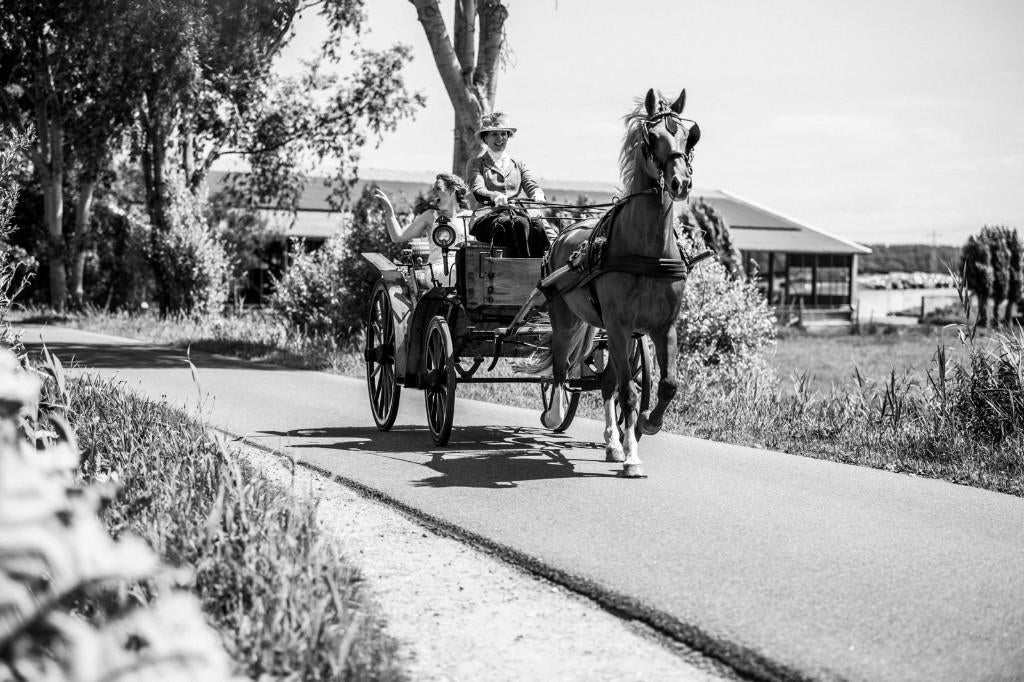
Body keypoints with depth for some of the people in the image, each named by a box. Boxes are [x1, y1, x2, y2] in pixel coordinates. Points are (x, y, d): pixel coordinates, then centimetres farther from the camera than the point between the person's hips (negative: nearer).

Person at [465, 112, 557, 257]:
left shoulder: (518, 165, 24)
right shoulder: (476, 163, 11)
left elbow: (532, 186, 9)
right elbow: (477, 191, -6)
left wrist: (538, 196, -18)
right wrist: (495, 196, -30)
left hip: (516, 215, 4)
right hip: (487, 217, -4)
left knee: (539, 224, -30)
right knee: (520, 223, -35)